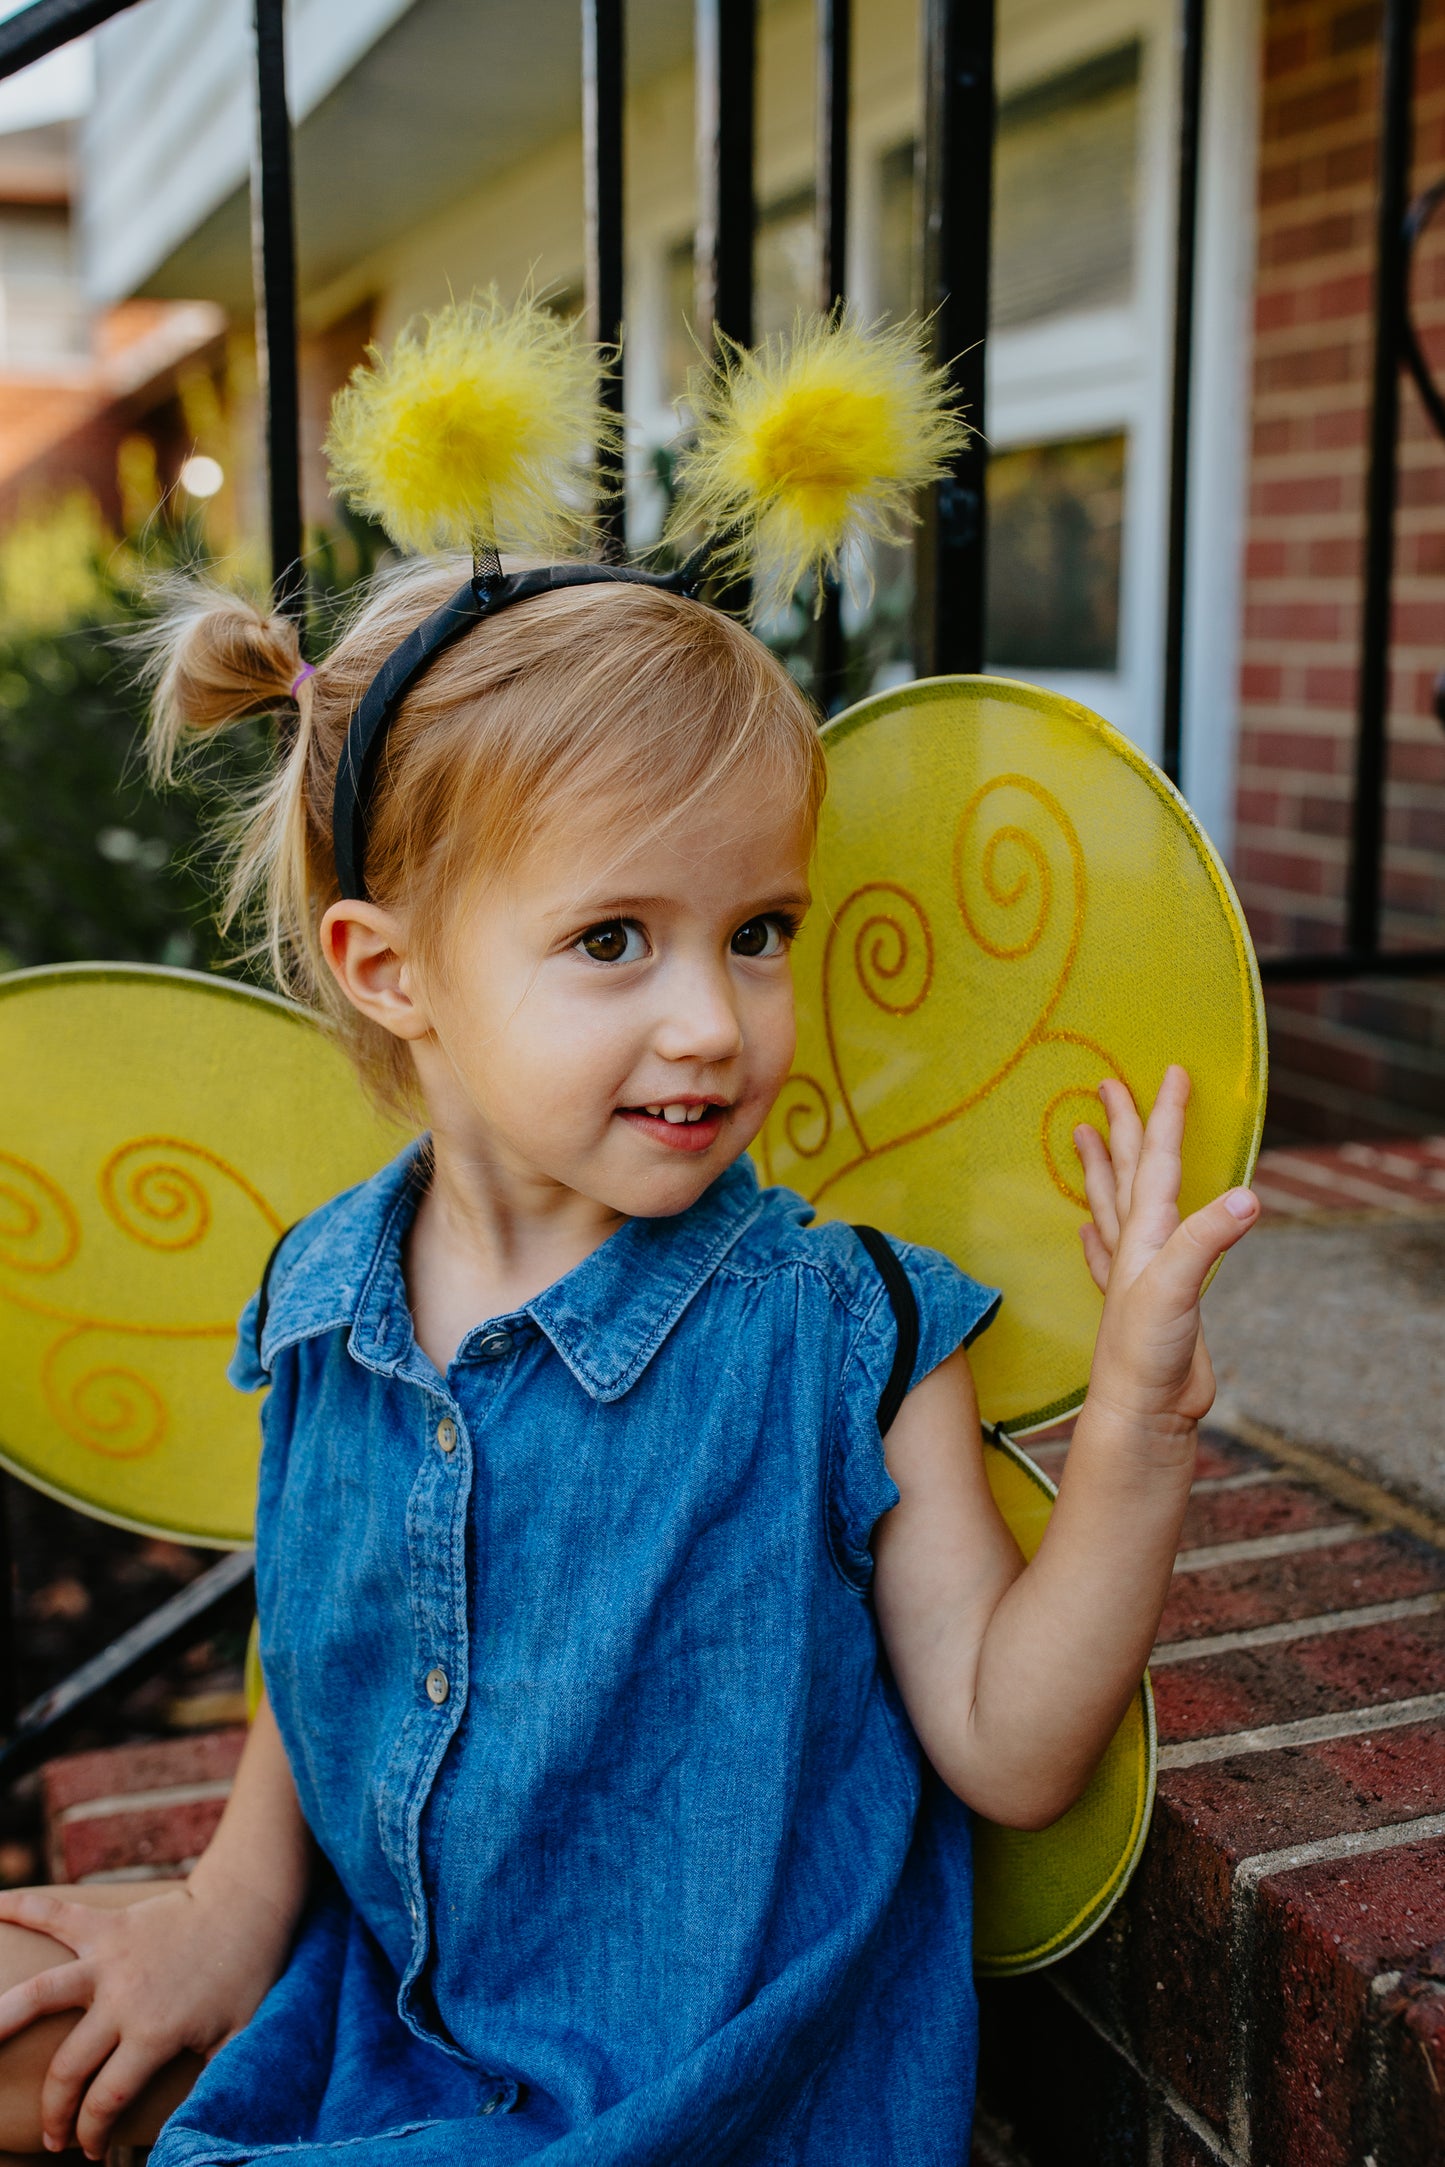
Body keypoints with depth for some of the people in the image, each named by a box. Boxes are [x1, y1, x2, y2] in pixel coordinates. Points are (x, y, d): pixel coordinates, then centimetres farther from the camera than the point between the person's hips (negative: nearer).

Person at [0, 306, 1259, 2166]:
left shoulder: (843, 1338, -20)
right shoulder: (320, 1303, -7)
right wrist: (236, 1908, 3)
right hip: (371, 2003, 5)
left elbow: (1006, 1755, -16)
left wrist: (1134, 1424, -28)